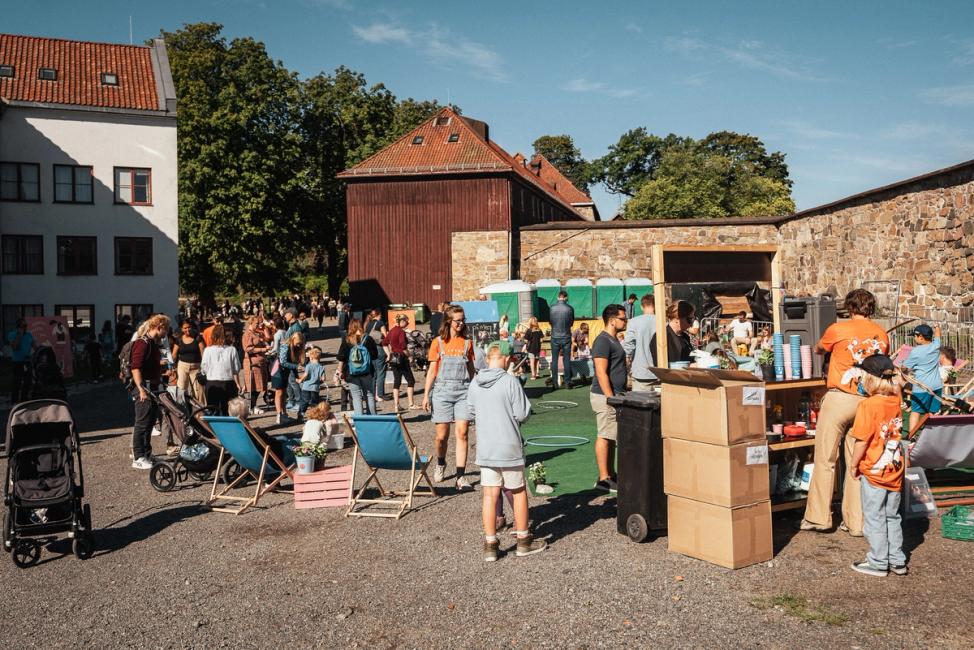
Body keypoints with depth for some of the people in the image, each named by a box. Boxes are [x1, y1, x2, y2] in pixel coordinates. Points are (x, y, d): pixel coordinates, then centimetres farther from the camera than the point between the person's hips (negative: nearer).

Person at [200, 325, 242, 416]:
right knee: (228, 412, 7)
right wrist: (237, 384, 10)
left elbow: (203, 369, 0)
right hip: (228, 384, 1)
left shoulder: (208, 350, -7)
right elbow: (236, 370, 0)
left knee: (213, 412, 6)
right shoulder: (232, 350, -5)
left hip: (212, 384, -1)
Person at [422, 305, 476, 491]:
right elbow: (432, 370, 4)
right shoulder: (438, 343, 3)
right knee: (442, 435, 4)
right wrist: (426, 395, 0)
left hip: (463, 391, 1)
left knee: (462, 433, -7)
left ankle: (461, 477, -5)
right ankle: (440, 463, 35)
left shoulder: (467, 343, 9)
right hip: (442, 390, -1)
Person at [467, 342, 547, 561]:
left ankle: (490, 545, 10)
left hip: (484, 449, 4)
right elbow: (523, 414, -12)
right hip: (509, 446, -4)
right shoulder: (510, 381, -14)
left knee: (490, 495, 7)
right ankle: (523, 540, 23)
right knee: (519, 492, 12)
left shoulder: (474, 384, 0)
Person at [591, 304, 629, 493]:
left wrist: (620, 395, 22)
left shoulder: (614, 340, 17)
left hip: (615, 395, 10)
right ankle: (603, 479, 0)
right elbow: (601, 373, -22)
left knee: (612, 437, 14)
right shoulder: (603, 341, -16)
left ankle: (611, 475, 21)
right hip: (605, 396, -10)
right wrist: (611, 398, -24)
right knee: (605, 437, -5)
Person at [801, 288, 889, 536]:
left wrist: (820, 350, 37)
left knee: (825, 459, 2)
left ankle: (819, 517, 6)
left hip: (839, 398, -4)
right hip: (867, 402, 5)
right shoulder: (882, 335, 7)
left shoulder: (838, 329, -5)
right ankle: (856, 522, 14)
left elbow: (819, 349, 14)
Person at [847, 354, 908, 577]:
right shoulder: (896, 402, -1)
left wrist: (854, 465, -6)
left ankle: (878, 563, 14)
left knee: (874, 518, 6)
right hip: (895, 470, 6)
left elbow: (862, 441, -19)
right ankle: (897, 560, 26)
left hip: (873, 471, -6)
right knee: (892, 517, 18)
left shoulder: (868, 405, -19)